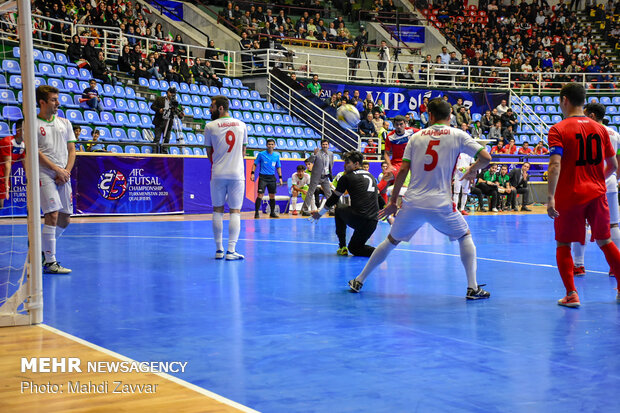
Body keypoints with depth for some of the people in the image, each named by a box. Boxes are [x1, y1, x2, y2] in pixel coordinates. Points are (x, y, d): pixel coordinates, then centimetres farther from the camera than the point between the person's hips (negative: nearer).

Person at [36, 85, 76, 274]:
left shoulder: (64, 123, 16)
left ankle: (46, 250, 27)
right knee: (52, 215, -15)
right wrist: (57, 169, -12)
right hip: (44, 174, -6)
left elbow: (71, 150, 14)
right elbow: (35, 152, -7)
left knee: (65, 219, 7)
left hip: (63, 177, 6)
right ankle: (49, 262, -10)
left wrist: (66, 171, -2)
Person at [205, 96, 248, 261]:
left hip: (218, 174, -1)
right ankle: (231, 250, -5)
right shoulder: (241, 125, 6)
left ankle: (219, 250, 11)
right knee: (235, 211, 2)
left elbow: (209, 152, 5)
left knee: (218, 210, 10)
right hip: (237, 173, 1)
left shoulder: (210, 126, -3)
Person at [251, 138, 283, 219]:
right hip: (263, 177, -4)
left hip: (272, 177, 4)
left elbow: (278, 167, 16)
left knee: (272, 196, 6)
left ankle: (272, 213, 18)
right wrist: (252, 173, -8)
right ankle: (256, 213, -7)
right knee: (260, 195, -11)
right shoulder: (261, 154, -1)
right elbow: (255, 164, 3)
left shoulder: (277, 156, 8)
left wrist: (280, 177, 10)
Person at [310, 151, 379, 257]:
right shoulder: (371, 176, 20)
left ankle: (342, 247, 22)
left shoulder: (347, 177, 4)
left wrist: (319, 214, 25)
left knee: (339, 209, 29)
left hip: (356, 218, -5)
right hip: (373, 222, 6)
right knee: (354, 248, 23)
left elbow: (333, 199, 12)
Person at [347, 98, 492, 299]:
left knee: (391, 241, 20)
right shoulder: (457, 135, 3)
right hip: (441, 204, -2)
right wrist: (472, 170, 18)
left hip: (412, 203, 2)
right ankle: (472, 288, 10)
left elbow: (402, 171, 4)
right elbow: (486, 157, -3)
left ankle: (359, 281, 24)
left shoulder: (416, 136, 9)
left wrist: (393, 201, 11)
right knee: (465, 236, 20)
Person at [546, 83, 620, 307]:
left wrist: (550, 198, -24)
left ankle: (571, 294, 1)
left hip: (569, 196, -4)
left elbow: (555, 165, -20)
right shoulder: (600, 129, 7)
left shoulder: (558, 130, -8)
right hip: (597, 195, 4)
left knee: (563, 245, 8)